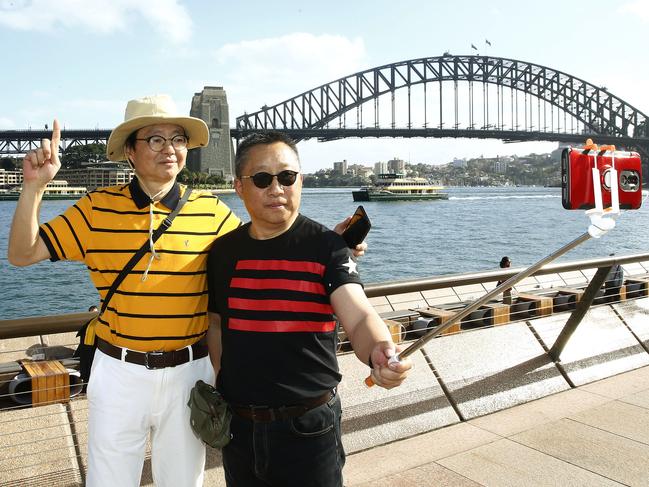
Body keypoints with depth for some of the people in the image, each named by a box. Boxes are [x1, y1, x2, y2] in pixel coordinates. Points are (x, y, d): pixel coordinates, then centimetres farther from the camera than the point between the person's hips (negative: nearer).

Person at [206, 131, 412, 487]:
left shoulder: (327, 246, -10)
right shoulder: (223, 252, 2)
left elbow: (358, 317, -23)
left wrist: (379, 351, -44)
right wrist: (221, 389, 6)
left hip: (308, 426, -3)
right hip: (238, 425, 4)